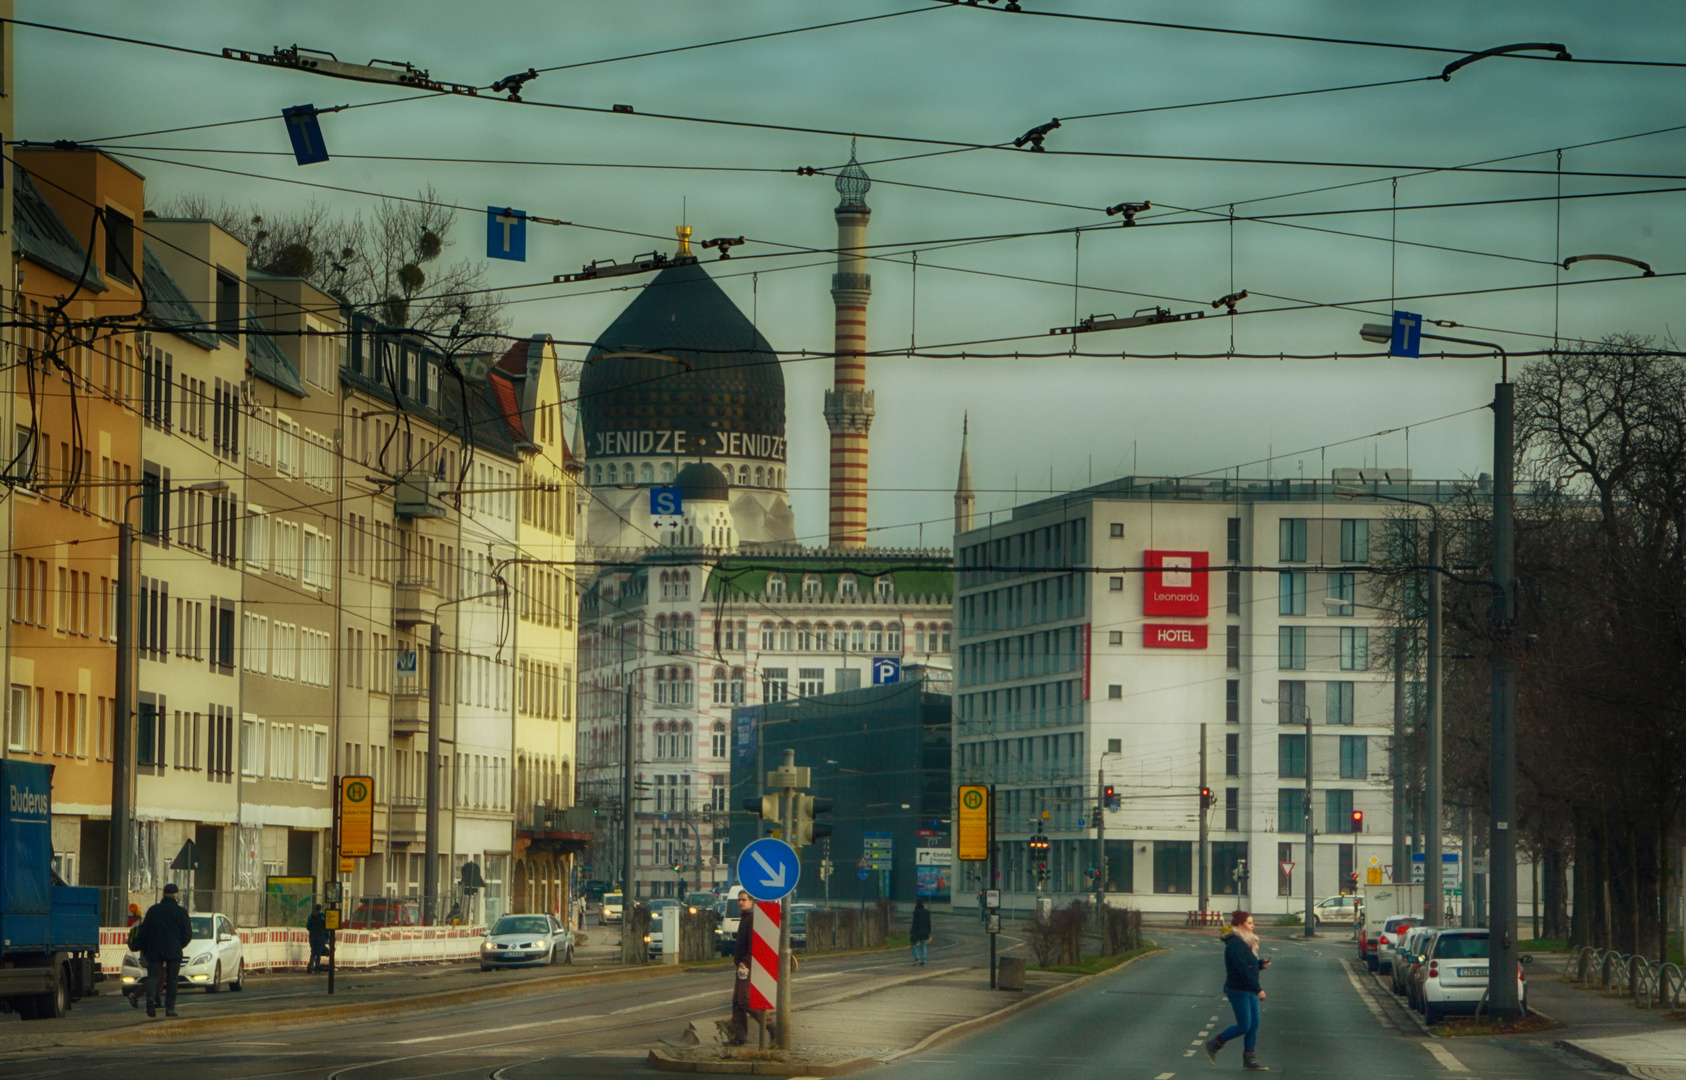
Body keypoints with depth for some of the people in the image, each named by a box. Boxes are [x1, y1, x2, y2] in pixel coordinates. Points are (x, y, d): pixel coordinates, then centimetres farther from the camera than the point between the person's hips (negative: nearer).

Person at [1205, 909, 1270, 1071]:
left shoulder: (1245, 943, 14)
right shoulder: (1235, 945, -18)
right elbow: (1242, 969, -24)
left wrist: (1261, 964, 1)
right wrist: (1258, 989, -24)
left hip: (1249, 991, 10)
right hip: (1238, 990, -10)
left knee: (1254, 1024, 7)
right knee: (1244, 1026, -6)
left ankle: (1249, 1060, 12)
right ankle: (1214, 1046, 10)